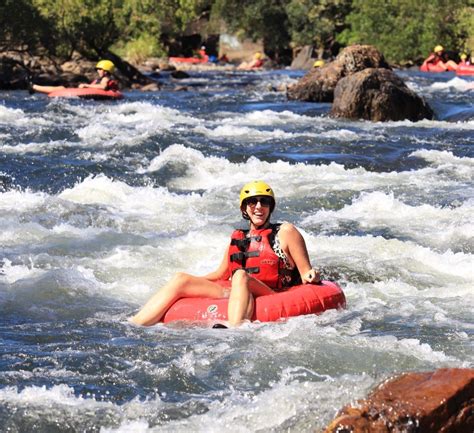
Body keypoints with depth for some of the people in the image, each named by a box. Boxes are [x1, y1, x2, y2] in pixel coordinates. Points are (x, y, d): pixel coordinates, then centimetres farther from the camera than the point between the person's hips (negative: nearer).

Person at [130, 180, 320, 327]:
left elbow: (305, 273, 5)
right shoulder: (238, 238, 23)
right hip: (233, 294, 5)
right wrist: (189, 284, 19)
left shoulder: (285, 232, 9)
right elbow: (221, 274, 28)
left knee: (240, 275, -37)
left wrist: (311, 277, -16)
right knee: (180, 279, -10)